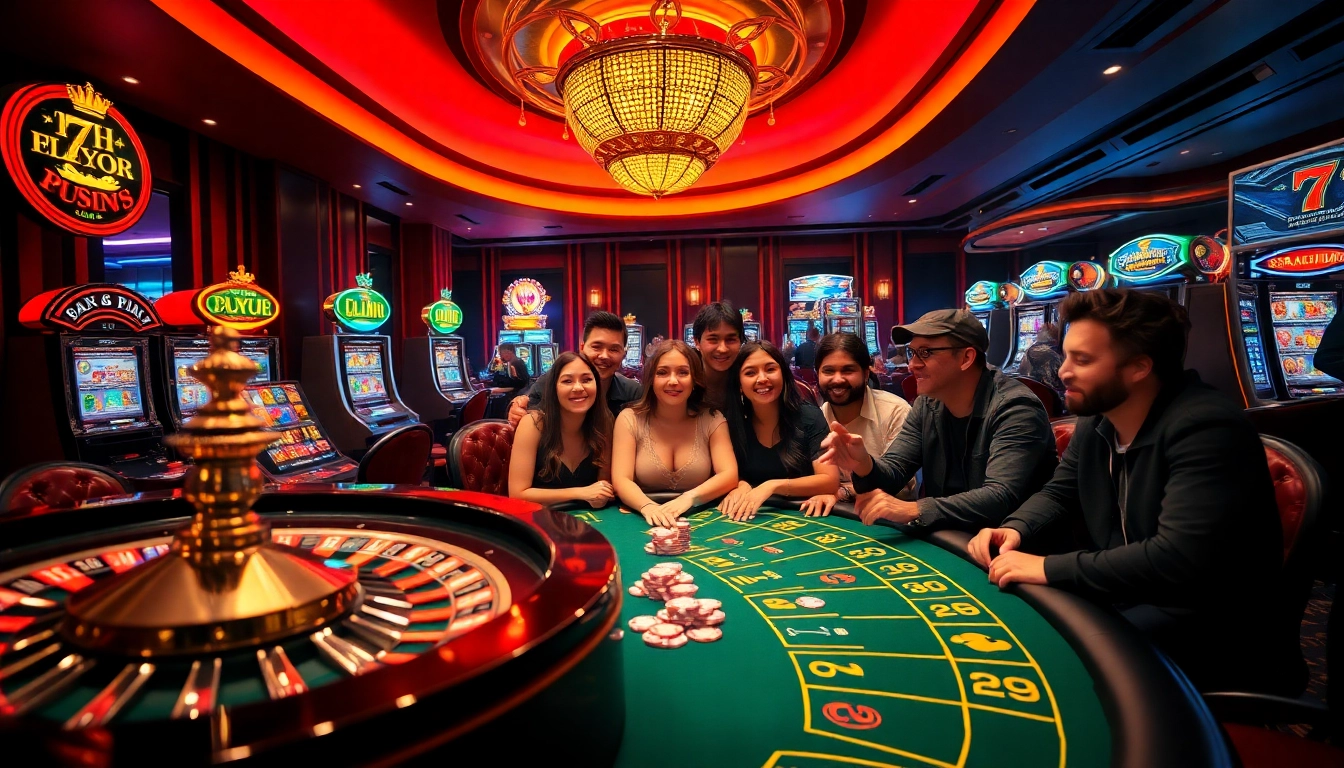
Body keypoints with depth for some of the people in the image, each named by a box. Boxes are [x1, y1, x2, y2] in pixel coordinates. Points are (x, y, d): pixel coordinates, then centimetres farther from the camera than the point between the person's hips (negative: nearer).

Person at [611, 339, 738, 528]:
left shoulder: (712, 420, 0)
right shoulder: (630, 419, -3)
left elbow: (729, 475, -10)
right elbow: (621, 480, -12)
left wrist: (689, 498, -28)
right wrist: (647, 506, -33)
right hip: (646, 522, 0)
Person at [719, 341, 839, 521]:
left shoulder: (810, 417, -8)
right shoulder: (731, 420, -4)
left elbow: (830, 481, -14)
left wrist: (773, 486, -25)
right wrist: (740, 485, -18)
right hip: (752, 517, 2)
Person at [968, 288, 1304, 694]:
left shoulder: (1206, 428, -25)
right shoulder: (1095, 420, 1)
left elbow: (1181, 560, -34)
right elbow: (1060, 493, 13)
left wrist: (1050, 568, -30)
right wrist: (1015, 529, -9)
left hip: (1216, 629, -7)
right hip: (1129, 595, 8)